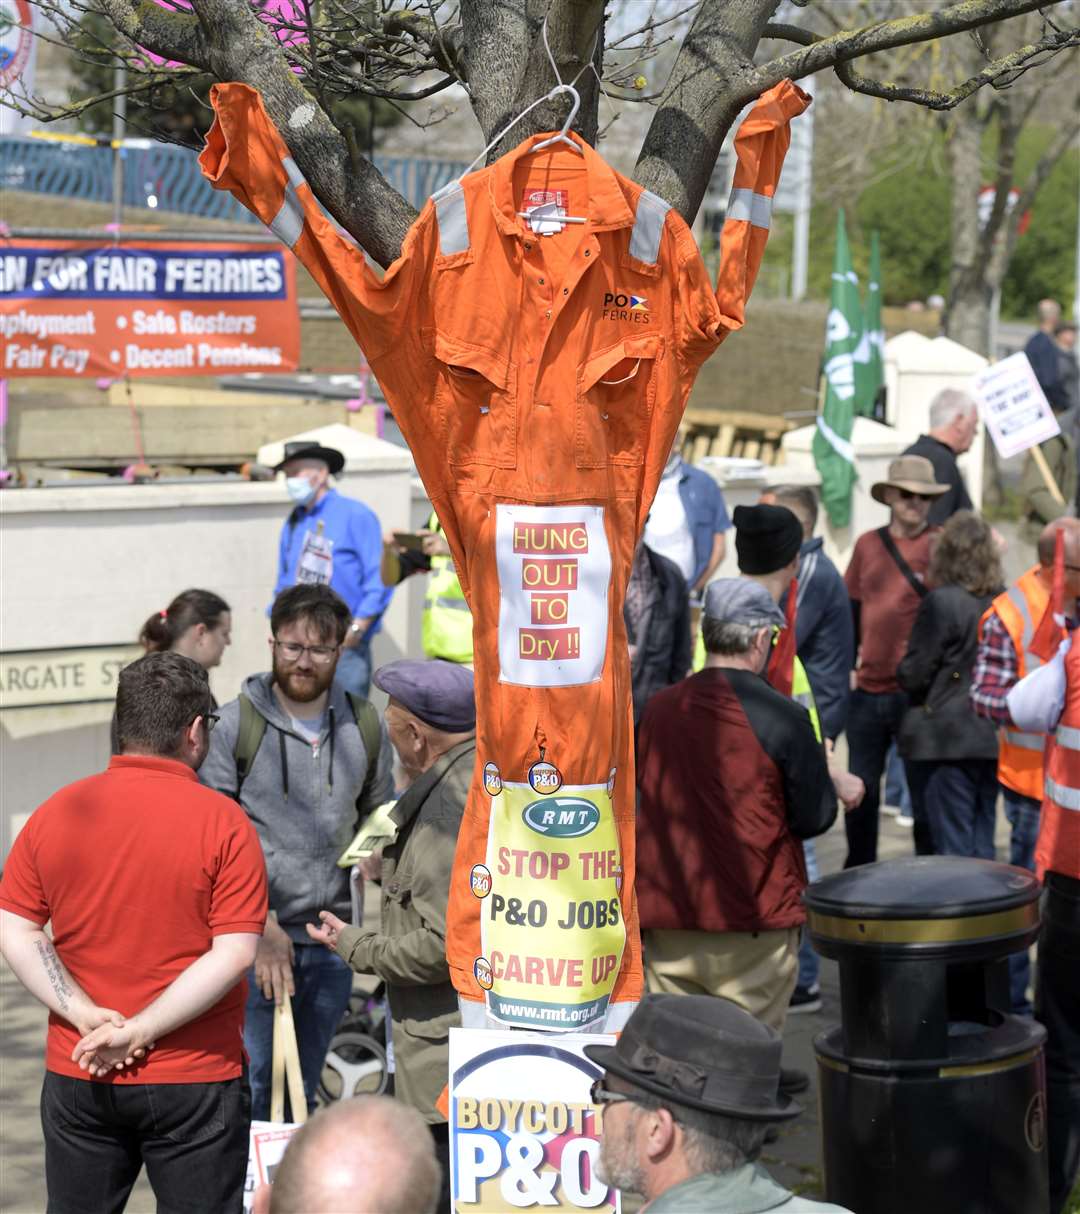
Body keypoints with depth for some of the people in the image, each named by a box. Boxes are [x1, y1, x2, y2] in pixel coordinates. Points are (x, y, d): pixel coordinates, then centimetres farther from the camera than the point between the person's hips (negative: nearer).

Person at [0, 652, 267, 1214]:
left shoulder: (56, 813, 0)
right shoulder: (222, 821, -11)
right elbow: (235, 954, -16)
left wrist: (86, 1015, -9)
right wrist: (138, 1033, -14)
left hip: (77, 1078, 3)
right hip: (191, 1081, -3)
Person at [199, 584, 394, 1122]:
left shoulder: (364, 727, 7)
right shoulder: (235, 725, -5)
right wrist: (261, 927, -15)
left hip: (332, 941, 4)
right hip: (253, 936, -4)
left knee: (303, 1096, 12)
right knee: (248, 1091, -6)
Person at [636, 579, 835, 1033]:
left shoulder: (657, 709, 5)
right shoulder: (781, 717, -10)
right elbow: (815, 817, -4)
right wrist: (817, 765, 13)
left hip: (667, 923, 4)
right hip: (752, 925, -4)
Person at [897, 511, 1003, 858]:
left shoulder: (940, 603, -14)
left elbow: (913, 676, -12)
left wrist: (902, 669, 9)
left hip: (946, 740, -6)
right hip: (992, 739, 6)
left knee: (952, 846, -2)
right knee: (982, 847, 13)